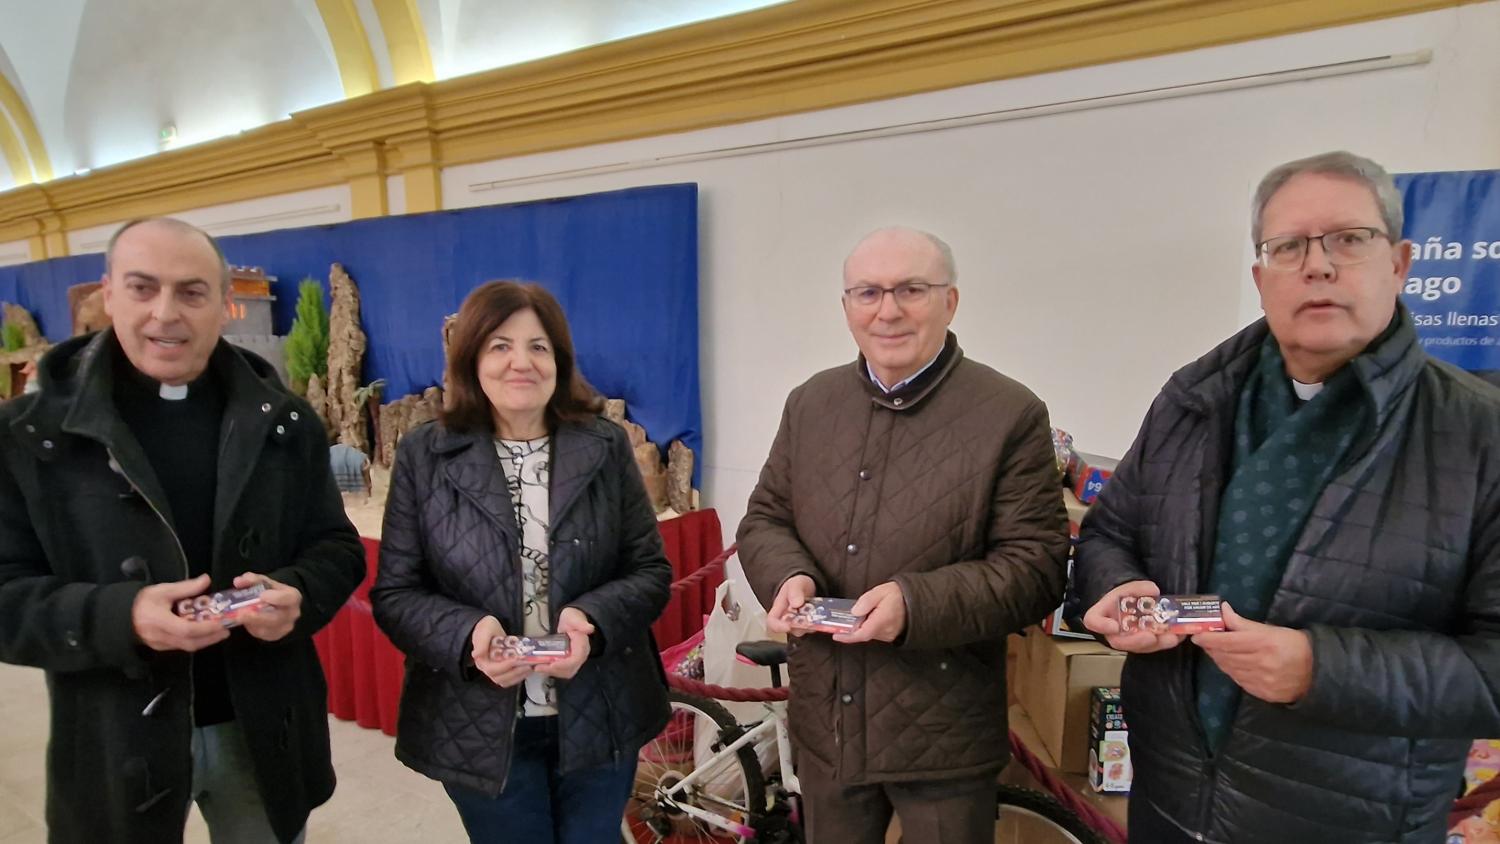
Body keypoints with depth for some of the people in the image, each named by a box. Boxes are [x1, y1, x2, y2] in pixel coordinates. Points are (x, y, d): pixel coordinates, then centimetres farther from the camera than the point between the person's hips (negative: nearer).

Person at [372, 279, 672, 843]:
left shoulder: (607, 446, -2)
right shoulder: (423, 456, -4)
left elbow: (652, 572, -2)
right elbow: (394, 593, -3)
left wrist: (593, 620, -21)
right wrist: (467, 635, -22)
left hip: (600, 721, 1)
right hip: (481, 729, -1)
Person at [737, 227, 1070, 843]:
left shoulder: (1011, 415, -11)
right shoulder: (809, 404, 4)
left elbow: (1037, 566, -13)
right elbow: (765, 518, 8)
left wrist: (917, 605, -27)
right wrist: (789, 575, -14)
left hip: (943, 731, -3)